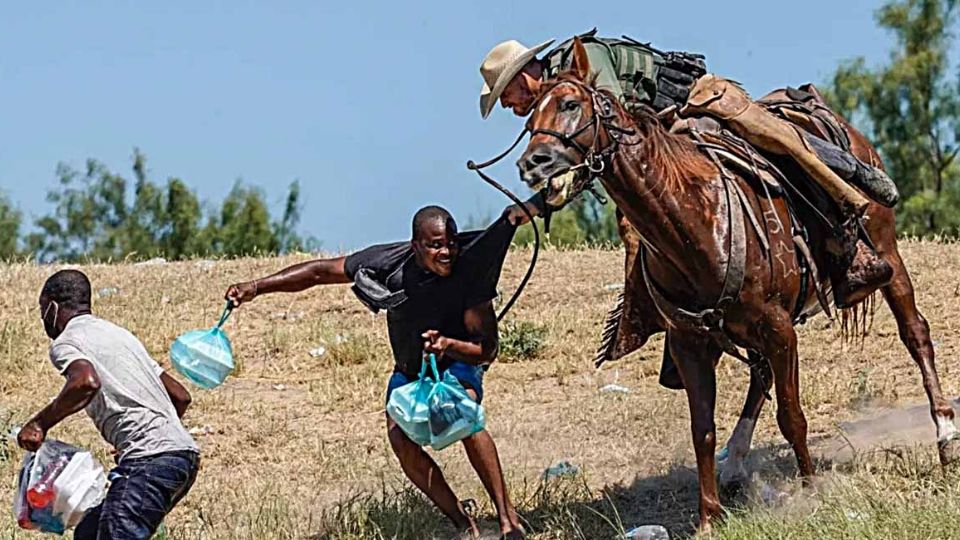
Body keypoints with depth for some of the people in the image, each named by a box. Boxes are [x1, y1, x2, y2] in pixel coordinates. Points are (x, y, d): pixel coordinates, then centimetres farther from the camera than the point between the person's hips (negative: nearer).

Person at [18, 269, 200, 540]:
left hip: (149, 460, -9)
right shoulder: (120, 334, 27)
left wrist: (39, 424, -12)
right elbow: (181, 396, 27)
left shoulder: (65, 342, 2)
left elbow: (87, 382, -23)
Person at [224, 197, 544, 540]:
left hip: (458, 361, -3)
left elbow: (488, 348, -25)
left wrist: (449, 345, -45)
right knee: (402, 441, -21)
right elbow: (320, 271, -15)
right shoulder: (388, 264, -25)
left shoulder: (469, 269, -29)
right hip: (409, 369, 3)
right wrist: (256, 288, -21)